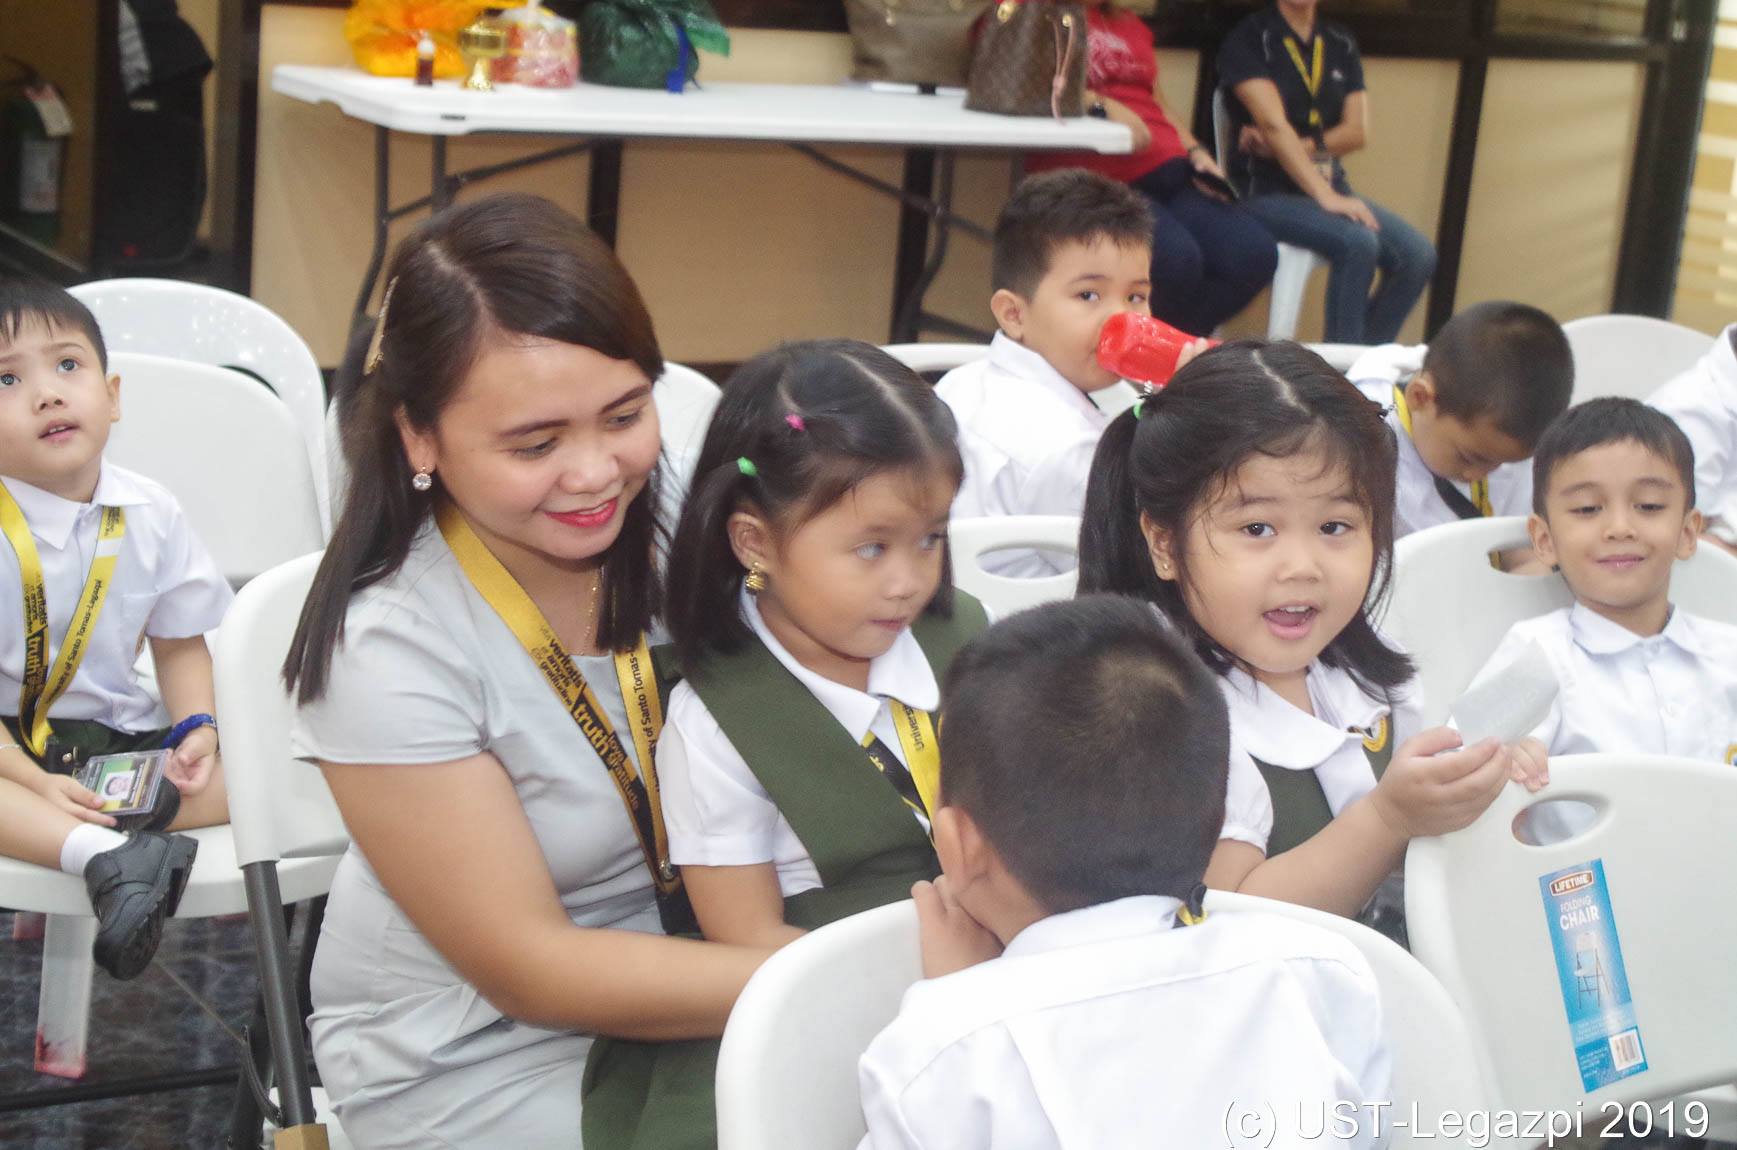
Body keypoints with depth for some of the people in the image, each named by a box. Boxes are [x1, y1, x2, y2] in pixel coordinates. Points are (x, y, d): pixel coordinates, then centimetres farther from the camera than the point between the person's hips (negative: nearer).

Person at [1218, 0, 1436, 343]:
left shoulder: (1341, 44, 13)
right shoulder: (1248, 39, -4)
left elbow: (1357, 132, 6)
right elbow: (1274, 123, -16)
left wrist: (1300, 147, -13)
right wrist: (1323, 195, -25)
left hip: (1330, 184, 6)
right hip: (1265, 191, -6)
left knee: (1418, 255, -16)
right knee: (1358, 242, -31)